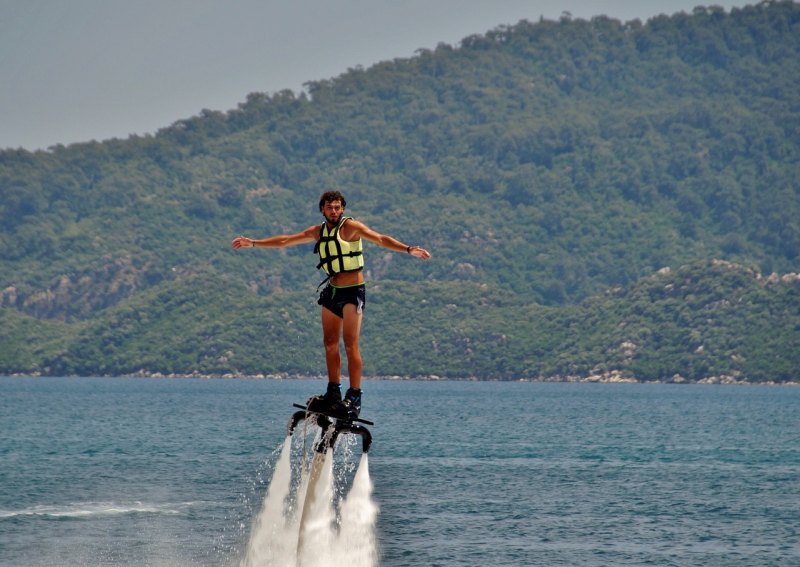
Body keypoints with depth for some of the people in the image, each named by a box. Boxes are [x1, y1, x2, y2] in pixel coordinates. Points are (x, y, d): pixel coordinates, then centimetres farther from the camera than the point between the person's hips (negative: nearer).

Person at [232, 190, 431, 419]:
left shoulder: (351, 226, -8)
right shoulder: (318, 232, 11)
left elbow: (380, 239, -20)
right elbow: (286, 240, 19)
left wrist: (408, 249, -34)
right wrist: (254, 243, 21)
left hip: (353, 291, -7)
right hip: (332, 290, 7)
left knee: (350, 344, -12)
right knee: (330, 343, 8)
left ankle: (354, 397, -12)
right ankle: (334, 392, 18)